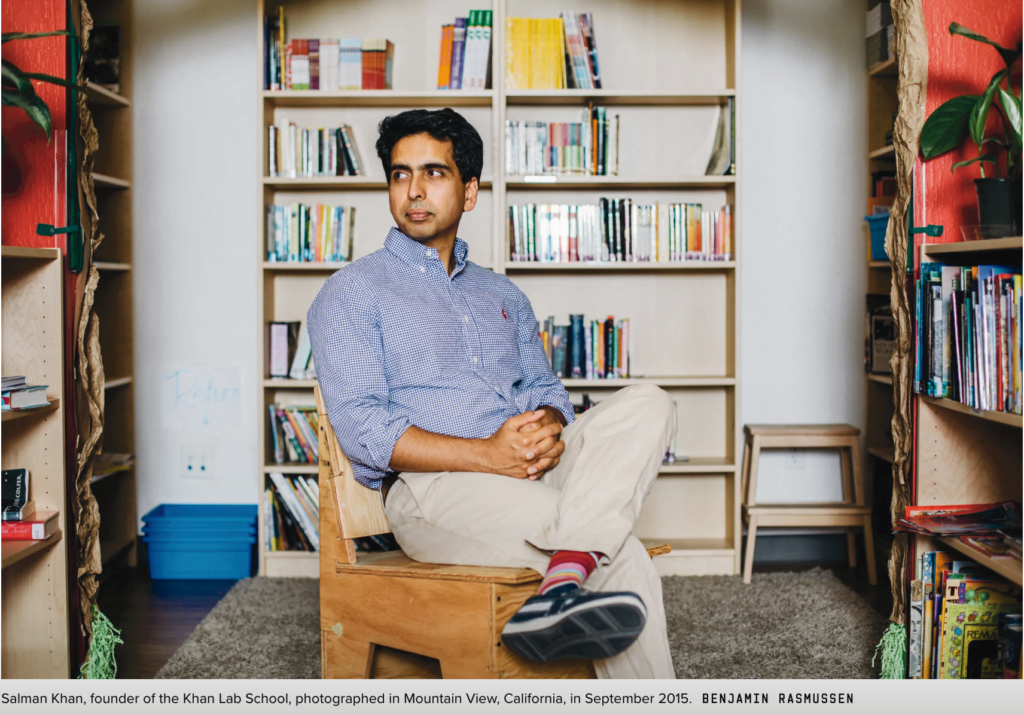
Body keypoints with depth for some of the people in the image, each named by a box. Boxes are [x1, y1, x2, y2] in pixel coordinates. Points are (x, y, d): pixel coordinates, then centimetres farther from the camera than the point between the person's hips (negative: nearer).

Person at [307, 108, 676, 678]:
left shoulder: (504, 296, 26)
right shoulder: (351, 294, 7)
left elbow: (544, 388, 19)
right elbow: (362, 429, -5)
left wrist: (549, 426, -9)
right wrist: (487, 455, -17)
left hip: (531, 473, 6)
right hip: (431, 488, -6)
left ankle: (564, 581, -38)